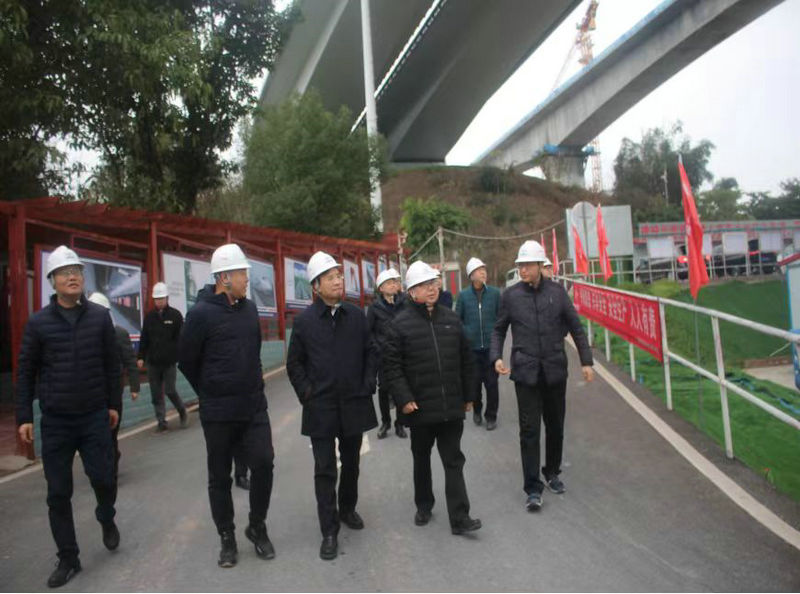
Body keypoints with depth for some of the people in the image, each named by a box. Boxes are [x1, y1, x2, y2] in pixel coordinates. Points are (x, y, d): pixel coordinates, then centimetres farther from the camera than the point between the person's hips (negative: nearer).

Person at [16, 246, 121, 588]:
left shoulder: (100, 317, -1)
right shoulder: (38, 322, -2)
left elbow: (111, 364, 5)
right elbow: (26, 372, 2)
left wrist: (113, 404, 5)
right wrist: (24, 417, 0)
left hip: (95, 416, 0)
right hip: (55, 420, 0)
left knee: (103, 478, -2)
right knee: (58, 493, 5)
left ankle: (106, 519, 32)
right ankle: (68, 558, 21)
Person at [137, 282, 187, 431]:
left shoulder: (175, 315, -2)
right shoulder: (149, 316, 8)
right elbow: (144, 339, 10)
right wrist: (141, 357, 4)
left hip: (169, 361, -3)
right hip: (152, 362, 4)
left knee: (170, 390, -3)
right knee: (156, 394, 5)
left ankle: (182, 411, 22)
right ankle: (161, 421, 13)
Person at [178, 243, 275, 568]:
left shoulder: (249, 308, 4)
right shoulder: (201, 313, -13)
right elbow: (186, 361, -5)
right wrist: (211, 392, 6)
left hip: (254, 407, 4)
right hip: (218, 413, -4)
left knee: (263, 463, -2)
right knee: (220, 477, 10)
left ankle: (257, 528, 20)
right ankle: (227, 538, 27)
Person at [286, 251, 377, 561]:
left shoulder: (356, 316, 1)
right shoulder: (304, 320, -4)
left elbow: (370, 353, 9)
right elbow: (294, 363, 3)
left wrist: (368, 385, 1)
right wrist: (306, 393, -5)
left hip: (354, 404, 3)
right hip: (321, 407, -2)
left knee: (351, 463, 17)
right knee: (325, 469, 2)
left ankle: (347, 509, 39)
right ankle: (329, 531, 12)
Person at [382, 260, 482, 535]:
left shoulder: (450, 318, 6)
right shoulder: (400, 324, -7)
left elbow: (466, 360, 12)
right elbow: (391, 366, -8)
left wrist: (469, 395, 12)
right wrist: (403, 399, -15)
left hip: (452, 407, 2)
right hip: (420, 407, -2)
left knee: (454, 461, 3)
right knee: (422, 459, 16)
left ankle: (459, 518, 8)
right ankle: (423, 506, 35)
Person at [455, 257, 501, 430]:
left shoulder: (494, 293, 0)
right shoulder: (463, 295, -1)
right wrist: (464, 334, -2)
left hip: (491, 346, 0)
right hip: (471, 347, 0)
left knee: (491, 383, 4)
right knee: (475, 381, 10)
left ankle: (491, 416, 19)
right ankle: (476, 410, 33)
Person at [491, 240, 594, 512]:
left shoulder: (557, 292, 1)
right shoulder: (510, 295, 0)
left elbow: (576, 328, 6)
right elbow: (499, 330, 9)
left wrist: (586, 361, 4)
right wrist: (496, 357, -5)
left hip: (555, 370, 2)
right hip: (525, 371, -1)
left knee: (555, 426, 14)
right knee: (529, 430, -3)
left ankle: (552, 472, 35)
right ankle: (533, 488, 4)